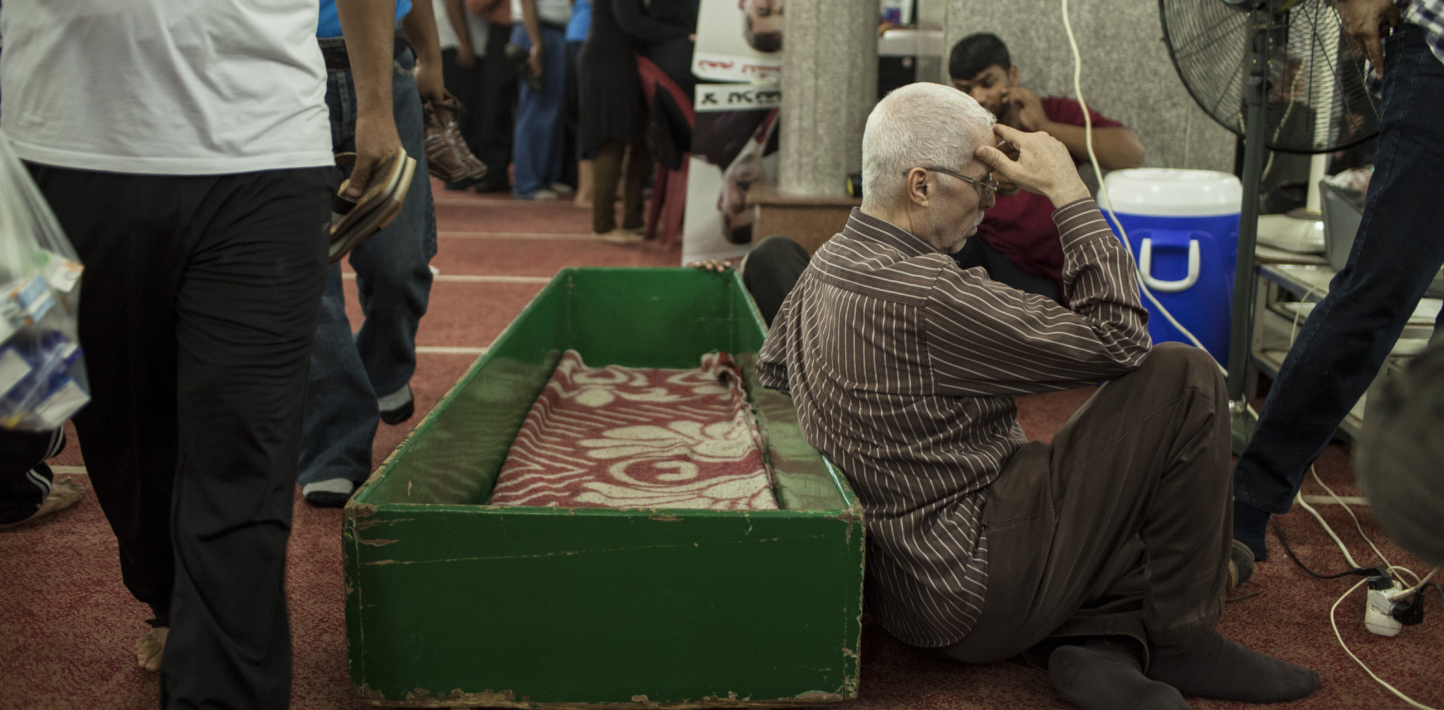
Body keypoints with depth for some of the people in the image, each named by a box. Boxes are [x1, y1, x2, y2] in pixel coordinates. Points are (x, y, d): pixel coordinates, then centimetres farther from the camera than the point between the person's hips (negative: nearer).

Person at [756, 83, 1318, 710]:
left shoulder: (824, 267, 6)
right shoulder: (924, 297, -25)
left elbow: (770, 374, 26)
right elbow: (1117, 340, -19)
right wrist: (1069, 192, -13)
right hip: (975, 598, -10)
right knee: (1184, 379, -8)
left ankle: (1097, 641, 2)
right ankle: (1182, 641, 3)